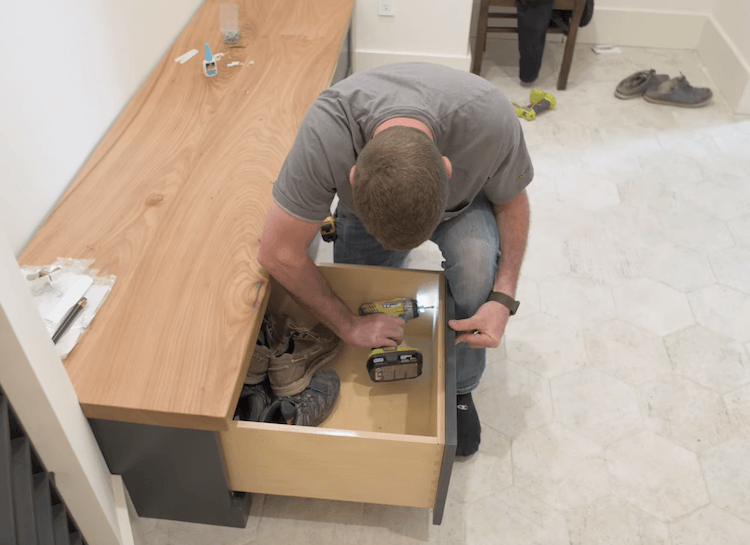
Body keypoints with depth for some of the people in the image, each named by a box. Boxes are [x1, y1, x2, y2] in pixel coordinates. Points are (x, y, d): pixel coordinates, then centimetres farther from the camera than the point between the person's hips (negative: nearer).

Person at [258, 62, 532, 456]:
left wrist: (503, 298, -29)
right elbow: (279, 254, -31)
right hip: (367, 203, 1)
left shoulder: (489, 117, -39)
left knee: (476, 262, -30)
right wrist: (349, 326, -24)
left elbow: (512, 202, -17)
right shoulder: (325, 130, -42)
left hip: (462, 198, 0)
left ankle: (459, 389, -4)